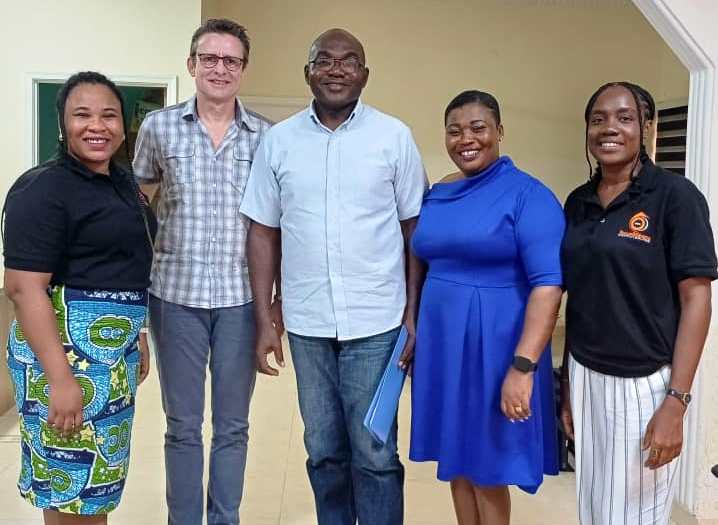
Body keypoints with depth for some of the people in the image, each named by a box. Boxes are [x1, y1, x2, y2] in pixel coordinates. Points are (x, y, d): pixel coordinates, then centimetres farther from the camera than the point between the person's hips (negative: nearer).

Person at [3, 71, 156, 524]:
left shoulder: (123, 184, 10)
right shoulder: (43, 190, -16)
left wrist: (137, 337, 21)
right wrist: (62, 379, -27)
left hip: (114, 353, 8)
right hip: (66, 352, -8)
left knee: (98, 482, 18)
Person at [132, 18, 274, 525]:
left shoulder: (265, 135, 2)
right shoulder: (158, 127, 1)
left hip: (241, 297, 1)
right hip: (175, 294, 0)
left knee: (233, 425, 11)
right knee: (183, 425, 9)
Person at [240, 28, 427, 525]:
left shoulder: (394, 136, -2)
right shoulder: (279, 140, 3)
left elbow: (416, 228, 1)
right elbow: (263, 233, 6)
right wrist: (264, 321, 4)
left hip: (376, 321, -2)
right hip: (307, 323, 2)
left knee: (375, 454, 4)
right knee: (324, 450, 15)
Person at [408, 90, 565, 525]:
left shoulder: (528, 194, -12)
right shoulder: (436, 194, 7)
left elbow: (548, 284, -19)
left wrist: (522, 368, -25)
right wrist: (413, 336, 13)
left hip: (495, 348, -6)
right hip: (441, 346, 6)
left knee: (487, 470, 8)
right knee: (456, 461, 17)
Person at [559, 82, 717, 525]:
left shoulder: (675, 196, -9)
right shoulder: (578, 202, 7)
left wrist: (676, 403, -16)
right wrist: (567, 383, 11)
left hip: (644, 383, -5)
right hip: (585, 378, 5)